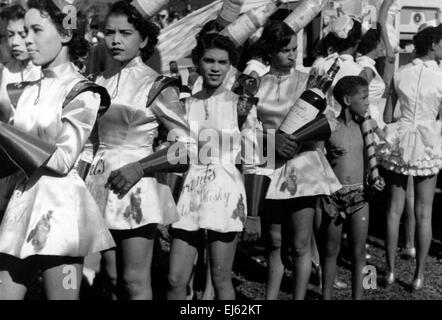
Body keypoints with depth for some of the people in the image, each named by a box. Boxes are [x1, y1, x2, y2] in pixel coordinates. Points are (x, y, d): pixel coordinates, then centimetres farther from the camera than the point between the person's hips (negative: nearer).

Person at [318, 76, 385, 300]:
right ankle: (326, 295, 27)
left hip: (359, 195, 3)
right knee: (330, 251, 11)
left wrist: (375, 180, 0)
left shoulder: (363, 127, 3)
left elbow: (367, 159, 13)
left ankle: (357, 296, 22)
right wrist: (327, 156, -17)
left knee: (358, 252, 8)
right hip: (333, 195, -2)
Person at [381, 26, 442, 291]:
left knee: (395, 208, 9)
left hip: (400, 142, 3)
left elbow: (387, 116, 3)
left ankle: (391, 271, 14)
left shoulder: (400, 74, 1)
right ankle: (419, 275, 11)